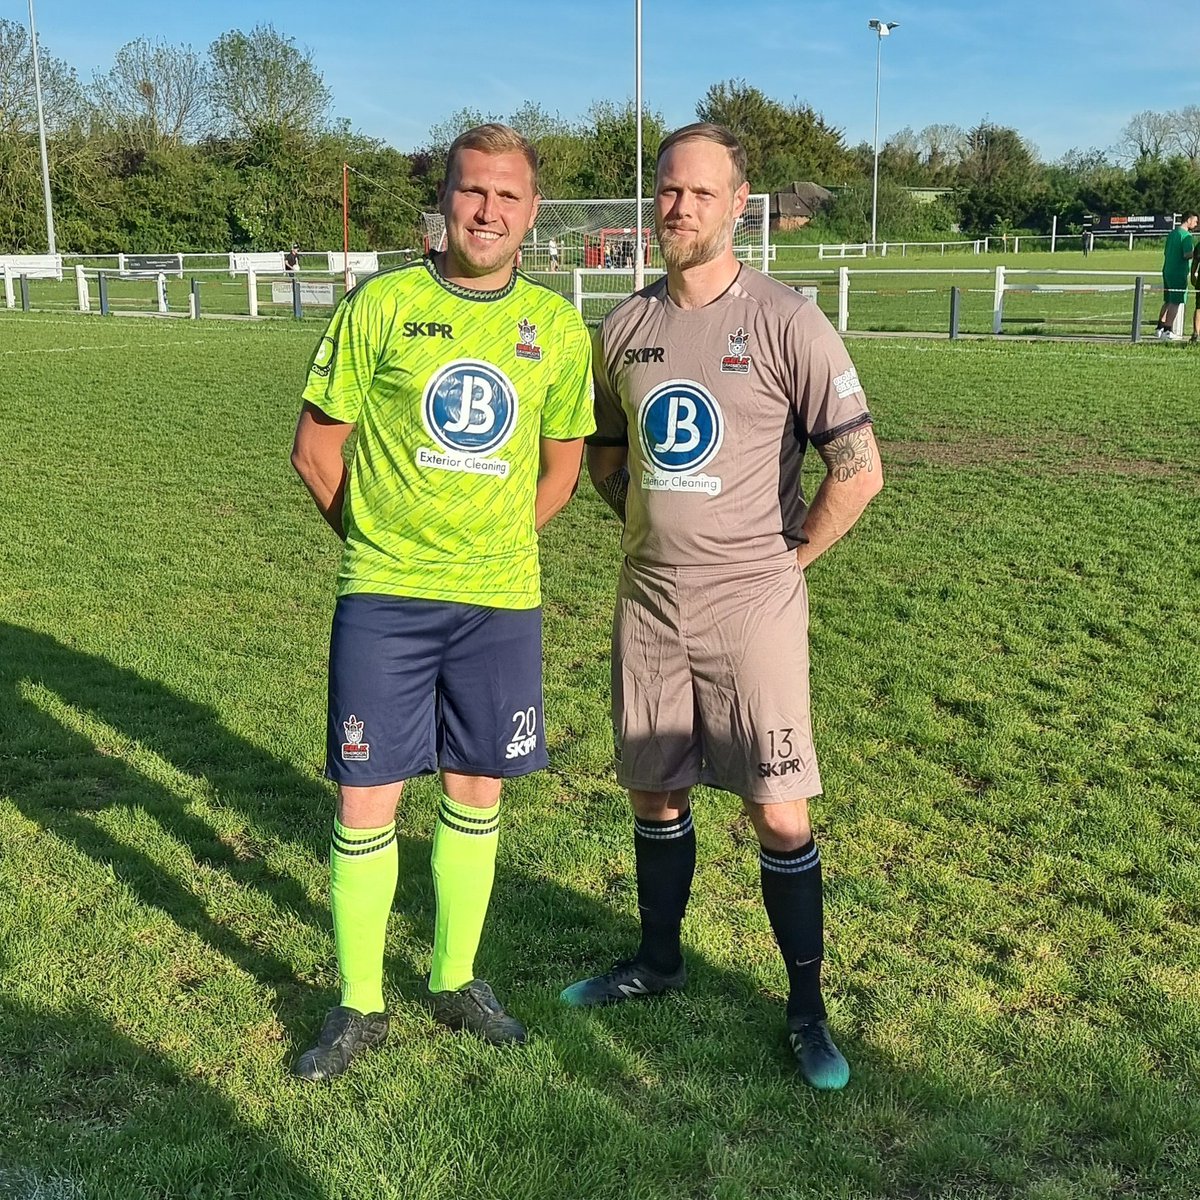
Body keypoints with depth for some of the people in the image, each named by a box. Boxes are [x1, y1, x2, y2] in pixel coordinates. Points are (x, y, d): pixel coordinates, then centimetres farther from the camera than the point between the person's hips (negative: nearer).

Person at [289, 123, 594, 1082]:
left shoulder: (558, 327, 3)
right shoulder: (382, 304, -4)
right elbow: (316, 448, 1)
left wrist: (493, 542, 9)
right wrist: (383, 542, 6)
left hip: (501, 602, 2)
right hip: (384, 600, -2)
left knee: (476, 795, 12)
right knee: (366, 805, 2)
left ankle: (456, 981, 31)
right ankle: (359, 1008, 20)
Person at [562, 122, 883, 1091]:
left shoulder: (786, 323, -10)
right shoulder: (625, 326, 6)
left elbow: (859, 469, -11)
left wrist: (781, 557, -6)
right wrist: (645, 523, 10)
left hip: (751, 609, -5)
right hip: (648, 603, 5)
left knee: (780, 816, -1)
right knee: (654, 794, 16)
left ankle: (807, 1007, 16)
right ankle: (660, 961, 37)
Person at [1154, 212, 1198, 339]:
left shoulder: (1172, 233, 13)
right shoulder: (1186, 235, -13)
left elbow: (1165, 252, 19)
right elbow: (1187, 254, -22)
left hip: (1167, 271, 8)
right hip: (1179, 273, -8)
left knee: (1168, 301, 15)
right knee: (1175, 302, -4)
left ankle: (1159, 328, 16)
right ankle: (1167, 330, -5)